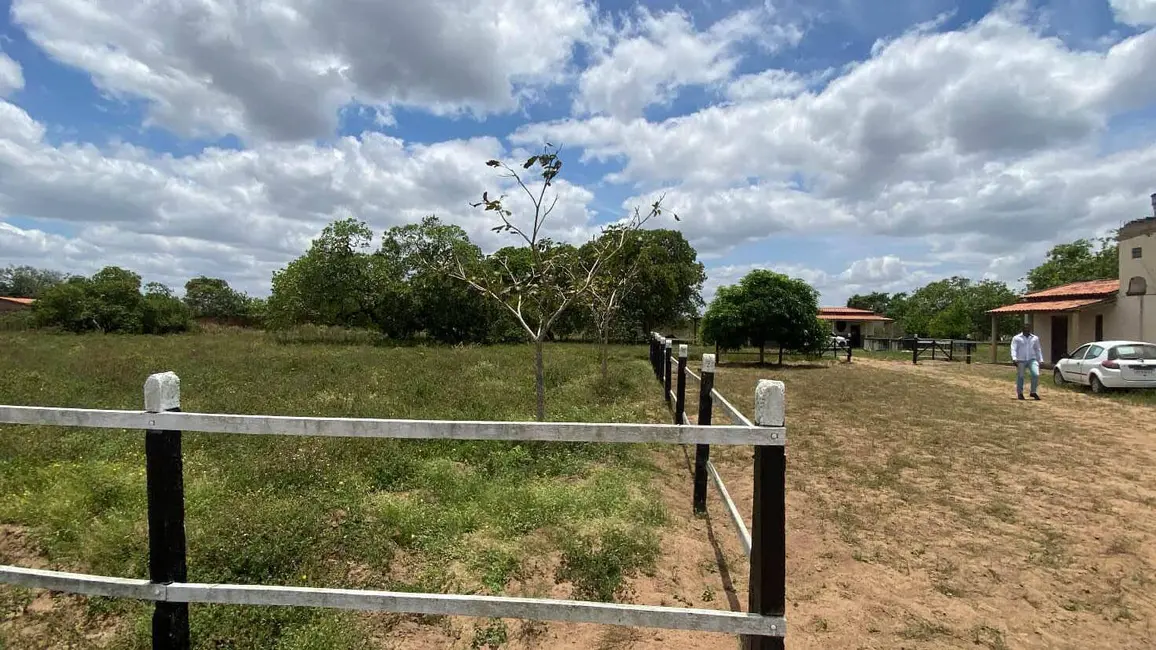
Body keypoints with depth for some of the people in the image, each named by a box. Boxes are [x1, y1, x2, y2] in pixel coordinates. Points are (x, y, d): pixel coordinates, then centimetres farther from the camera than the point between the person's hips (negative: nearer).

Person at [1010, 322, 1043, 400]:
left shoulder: (1035, 338, 12)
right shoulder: (1016, 338, 2)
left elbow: (1038, 350, 18)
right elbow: (1013, 349, -5)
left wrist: (1040, 360, 12)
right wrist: (1014, 358, -19)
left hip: (1032, 359, 2)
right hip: (1021, 361, -2)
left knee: (1036, 374, -16)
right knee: (1020, 377, 2)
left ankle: (1034, 392, -1)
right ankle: (1020, 394, 16)